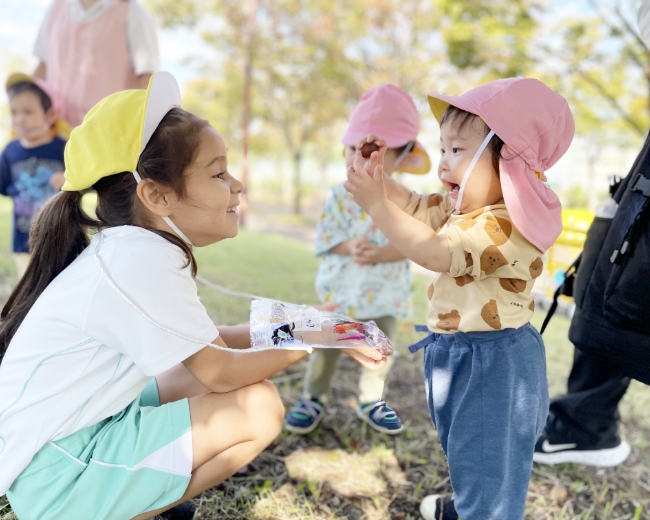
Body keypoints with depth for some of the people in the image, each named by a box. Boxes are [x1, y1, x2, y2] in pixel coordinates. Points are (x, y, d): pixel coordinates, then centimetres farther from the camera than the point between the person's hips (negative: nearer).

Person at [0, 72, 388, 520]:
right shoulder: (144, 261, -25)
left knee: (218, 365, 12)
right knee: (260, 408, -12)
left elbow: (206, 342, 8)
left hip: (77, 426, 9)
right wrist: (312, 341, -6)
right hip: (54, 476, -9)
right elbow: (220, 372, -16)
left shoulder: (133, 247, 1)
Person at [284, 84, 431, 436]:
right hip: (342, 290, -1)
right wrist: (350, 248, -28)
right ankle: (313, 399, 24)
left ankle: (372, 400, 33)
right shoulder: (341, 196, -7)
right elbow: (323, 239, -11)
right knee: (326, 347, 8)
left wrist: (379, 254, -28)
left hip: (385, 294, 1)